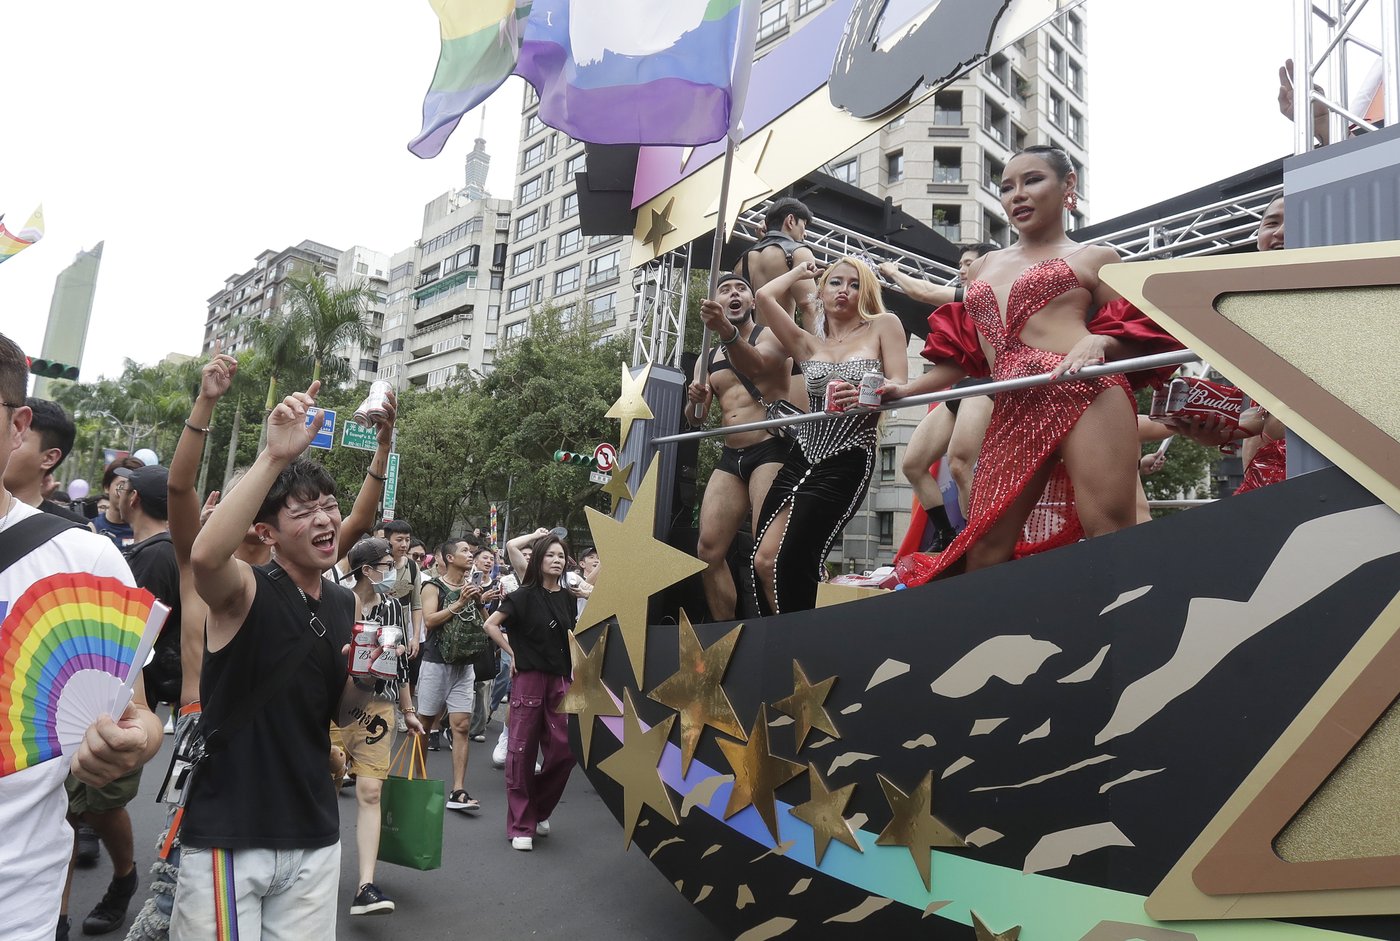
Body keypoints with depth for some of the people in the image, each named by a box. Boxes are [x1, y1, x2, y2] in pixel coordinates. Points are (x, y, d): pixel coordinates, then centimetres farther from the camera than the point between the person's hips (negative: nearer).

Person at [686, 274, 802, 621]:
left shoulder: (771, 335, 2)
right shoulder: (708, 358, 20)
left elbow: (755, 365, -22)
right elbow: (697, 418, 16)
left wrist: (726, 331, -42)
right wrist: (696, 400, -8)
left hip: (771, 450, -6)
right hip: (730, 457, 6)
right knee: (708, 550, -2)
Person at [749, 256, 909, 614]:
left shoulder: (883, 326, 8)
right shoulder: (808, 344, 18)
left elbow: (899, 387, -4)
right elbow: (765, 296, 10)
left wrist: (866, 395, -26)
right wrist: (801, 271, 26)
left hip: (847, 463, -5)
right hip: (800, 459, 5)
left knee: (793, 564, -15)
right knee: (764, 560, -7)